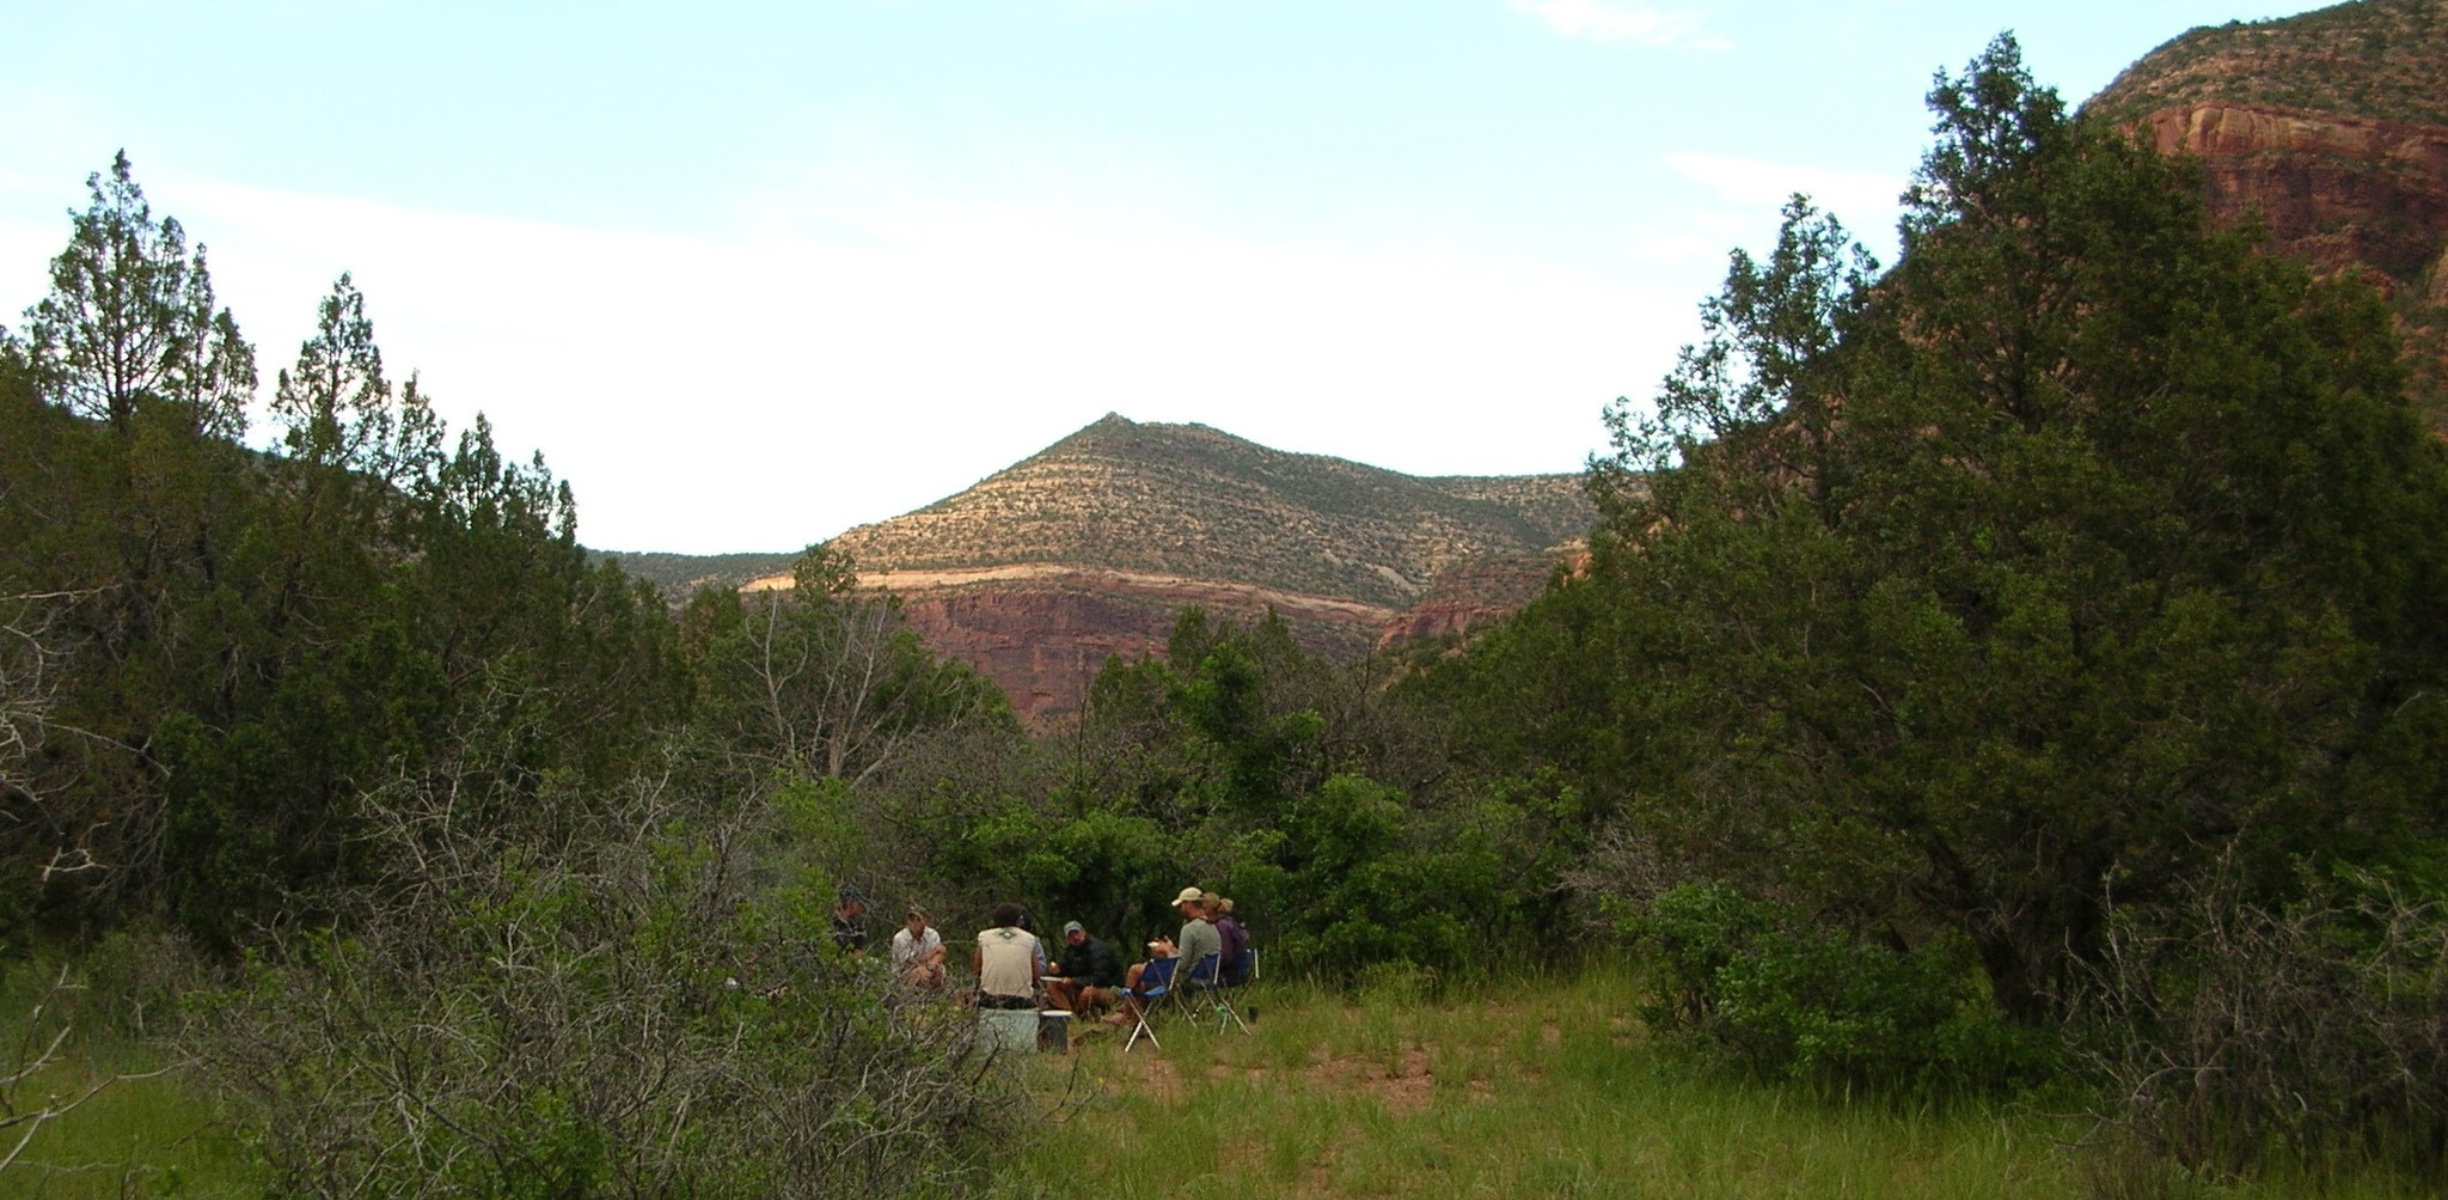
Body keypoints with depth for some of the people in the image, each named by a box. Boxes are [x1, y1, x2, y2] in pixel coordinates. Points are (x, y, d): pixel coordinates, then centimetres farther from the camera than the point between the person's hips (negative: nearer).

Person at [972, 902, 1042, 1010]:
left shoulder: (984, 936, 6)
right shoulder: (1029, 938, 5)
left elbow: (976, 968, 12)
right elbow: (1036, 974, 6)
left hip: (990, 1000, 0)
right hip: (1022, 1001, 0)